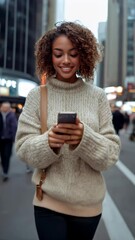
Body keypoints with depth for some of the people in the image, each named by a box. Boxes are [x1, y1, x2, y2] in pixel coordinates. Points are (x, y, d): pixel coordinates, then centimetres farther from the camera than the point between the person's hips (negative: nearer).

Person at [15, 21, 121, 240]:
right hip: (48, 203, -1)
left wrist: (85, 138, -25)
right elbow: (24, 149, -5)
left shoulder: (98, 96, -3)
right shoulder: (37, 95, -4)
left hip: (89, 204, 2)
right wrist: (48, 142, -26)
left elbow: (112, 153, -6)